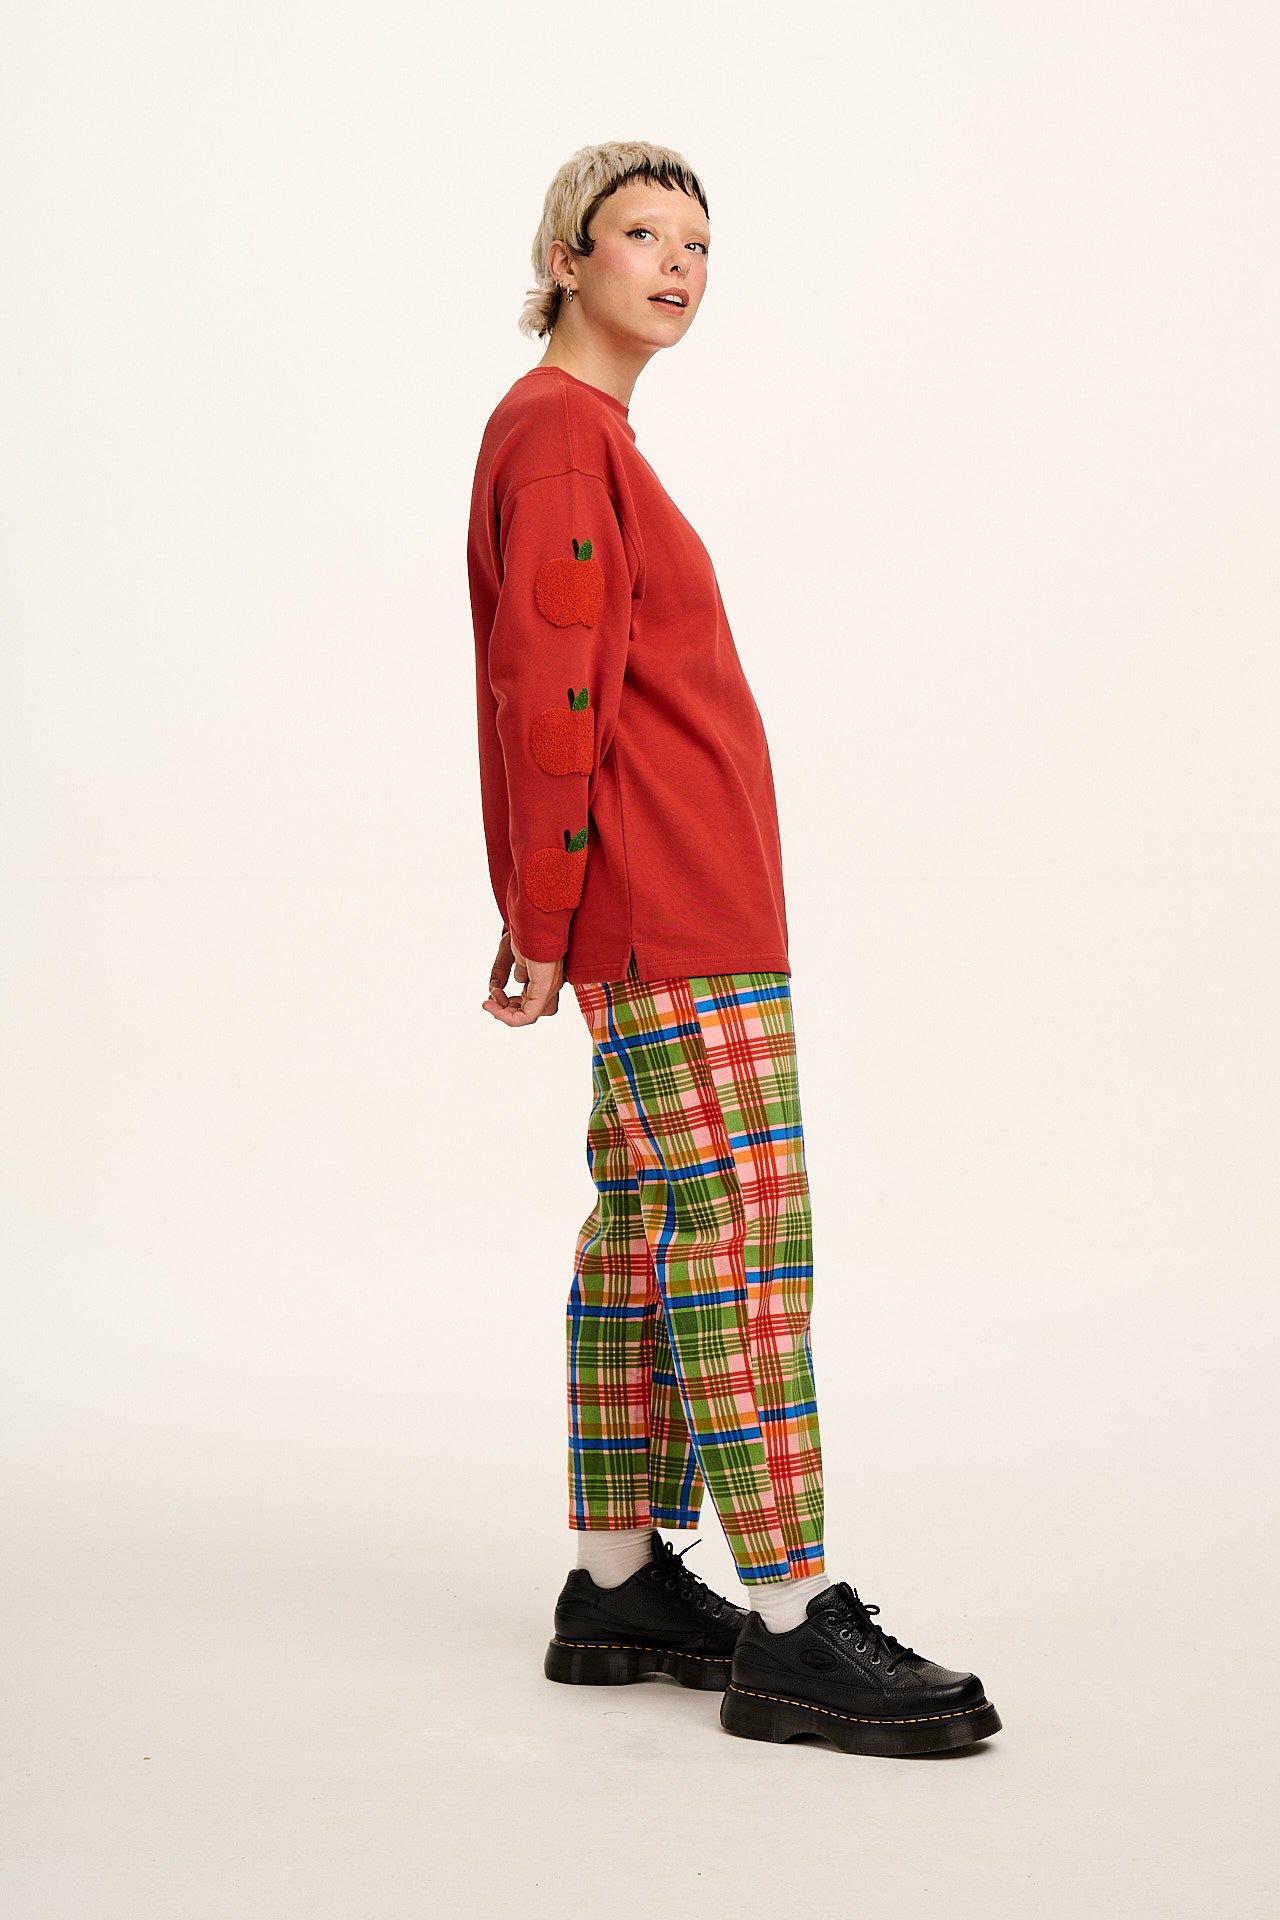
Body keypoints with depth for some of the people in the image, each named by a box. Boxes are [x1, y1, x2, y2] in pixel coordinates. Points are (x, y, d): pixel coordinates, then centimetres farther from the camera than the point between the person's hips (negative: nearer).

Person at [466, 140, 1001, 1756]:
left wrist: (548, 912, 19)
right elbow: (545, 686, -16)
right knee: (745, 1231, -12)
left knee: (643, 1229, 10)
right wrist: (547, 914, -16)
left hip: (678, 904, 10)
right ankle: (791, 1631, -11)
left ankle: (618, 1590, 15)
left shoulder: (593, 440, 20)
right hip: (665, 909, -10)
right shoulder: (556, 430, -10)